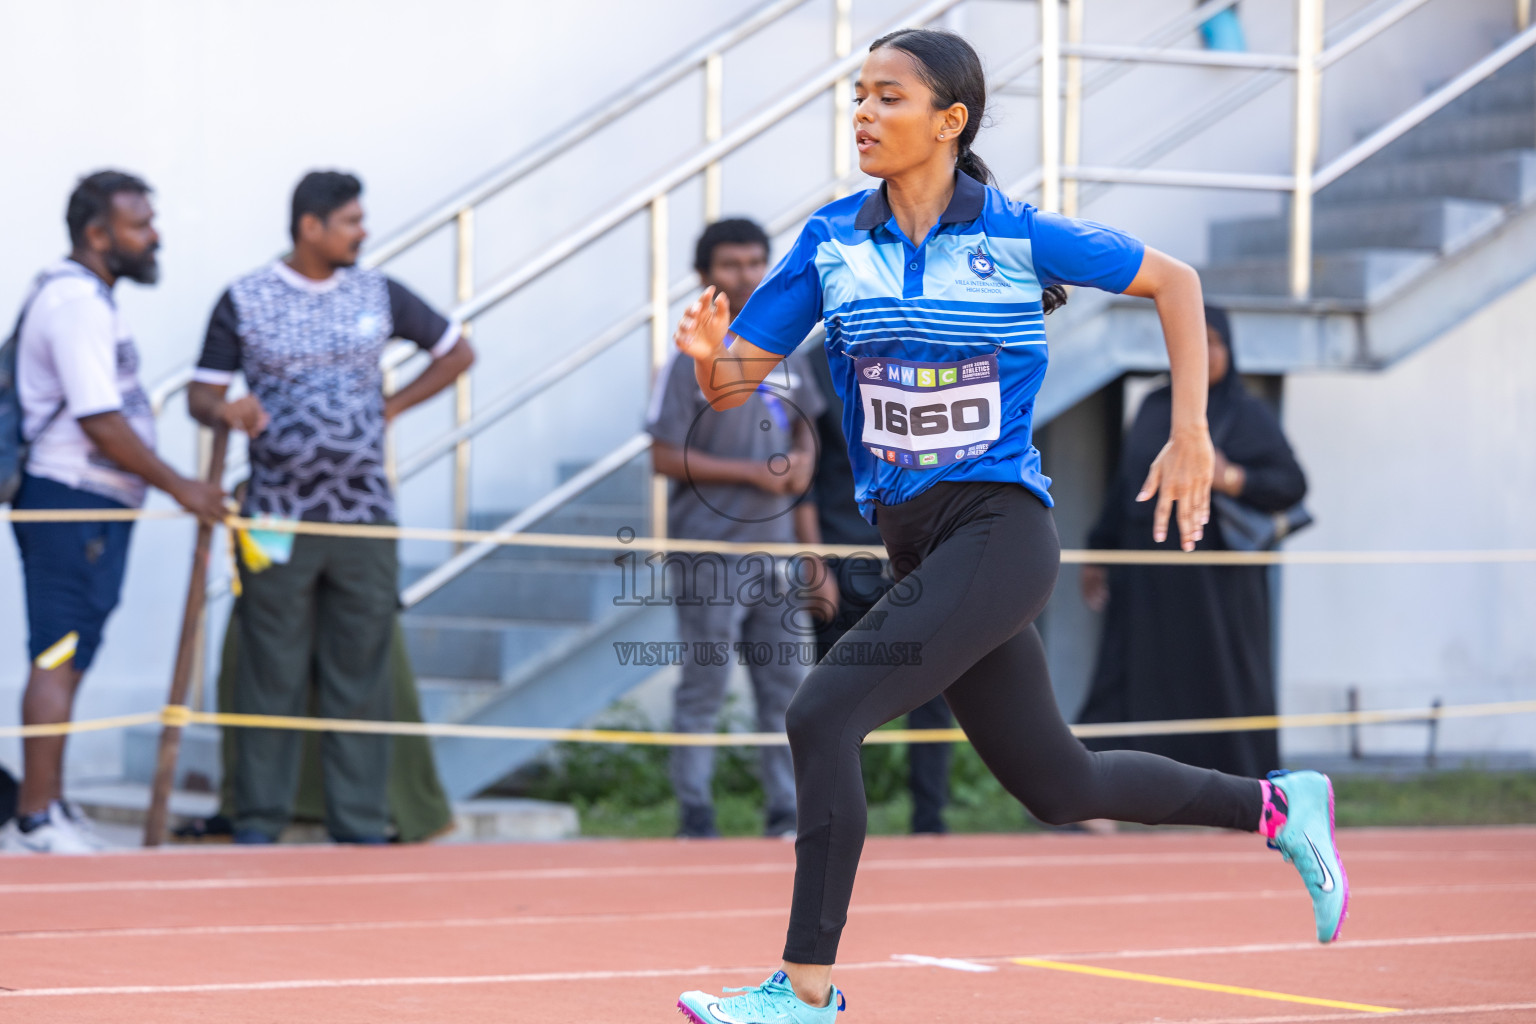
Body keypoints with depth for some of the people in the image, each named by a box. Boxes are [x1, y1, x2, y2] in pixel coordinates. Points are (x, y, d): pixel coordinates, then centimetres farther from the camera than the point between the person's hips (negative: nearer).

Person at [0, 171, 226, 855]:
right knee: (57, 661, -10)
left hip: (89, 506, 11)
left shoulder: (81, 295, 18)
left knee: (64, 662, 13)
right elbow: (100, 421, -20)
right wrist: (179, 487, -15)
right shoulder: (77, 301, -15)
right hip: (73, 503, -11)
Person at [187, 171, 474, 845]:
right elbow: (201, 395, 3)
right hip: (278, 519, -2)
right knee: (272, 675, -1)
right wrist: (228, 413, -20)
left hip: (363, 517, 2)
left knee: (360, 676, 3)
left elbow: (456, 353, 20)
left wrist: (391, 408, 9)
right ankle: (259, 823, 6)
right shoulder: (244, 301, 2)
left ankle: (359, 826, 8)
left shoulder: (379, 295, 9)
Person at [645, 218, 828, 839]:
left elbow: (803, 422, 27)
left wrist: (803, 459, 4)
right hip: (711, 553, -6)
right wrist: (753, 473, -14)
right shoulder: (691, 361, -7)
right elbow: (666, 456, -11)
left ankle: (786, 814, 13)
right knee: (703, 689, -3)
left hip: (775, 546, 6)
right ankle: (695, 818, 2)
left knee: (785, 684, 7)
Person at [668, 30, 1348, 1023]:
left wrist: (1192, 437, -1)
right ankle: (1279, 807, 34)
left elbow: (1172, 280, 5)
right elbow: (735, 383, 5)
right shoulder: (830, 242, 4)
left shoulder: (1020, 235, -7)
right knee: (1059, 786, 14)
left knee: (823, 716, -20)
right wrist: (709, 352, -19)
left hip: (1001, 530, -6)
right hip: (916, 545, 6)